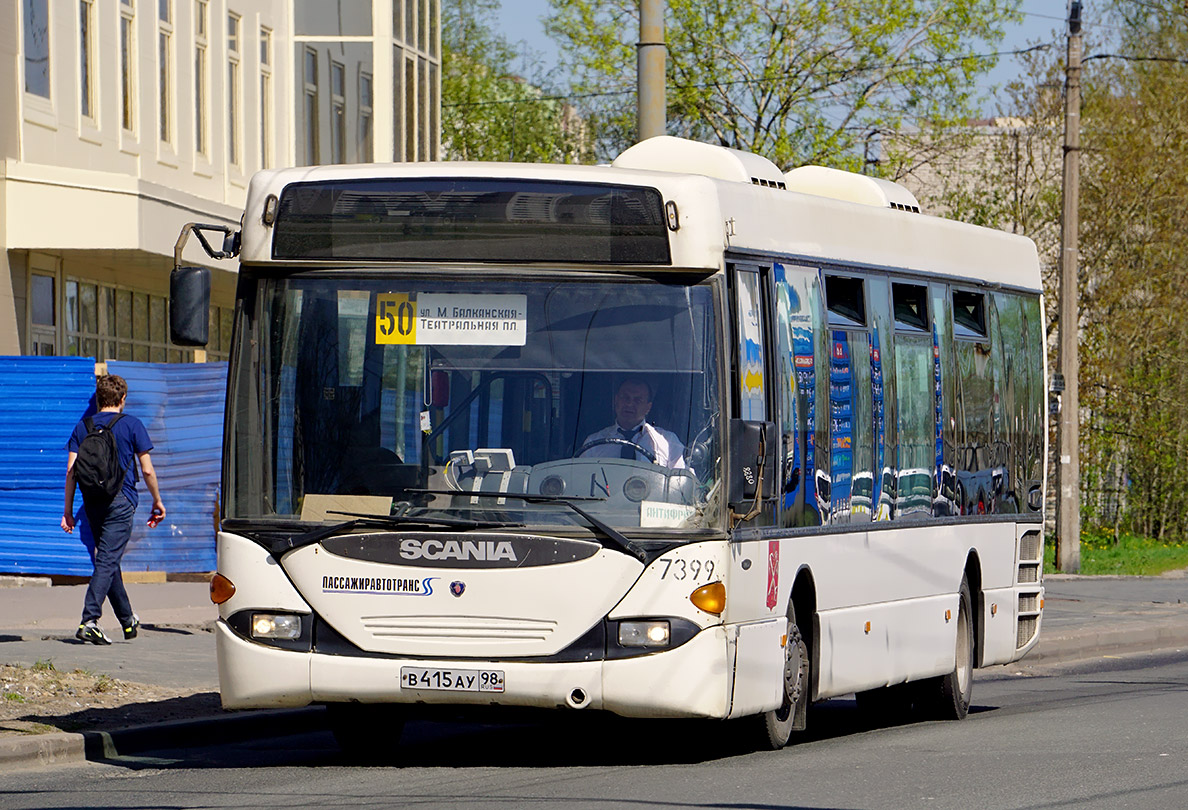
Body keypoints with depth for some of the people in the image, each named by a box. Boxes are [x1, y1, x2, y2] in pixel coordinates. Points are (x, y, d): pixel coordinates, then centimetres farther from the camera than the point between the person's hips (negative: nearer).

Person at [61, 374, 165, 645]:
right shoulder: (132, 425, -1)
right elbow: (147, 470, -2)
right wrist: (157, 502, 11)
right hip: (120, 500, -4)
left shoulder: (82, 427, 8)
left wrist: (68, 509, 5)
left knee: (108, 561, 16)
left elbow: (71, 470, 2)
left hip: (92, 501, 4)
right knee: (108, 561, -8)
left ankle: (128, 621, 27)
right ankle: (89, 620, -23)